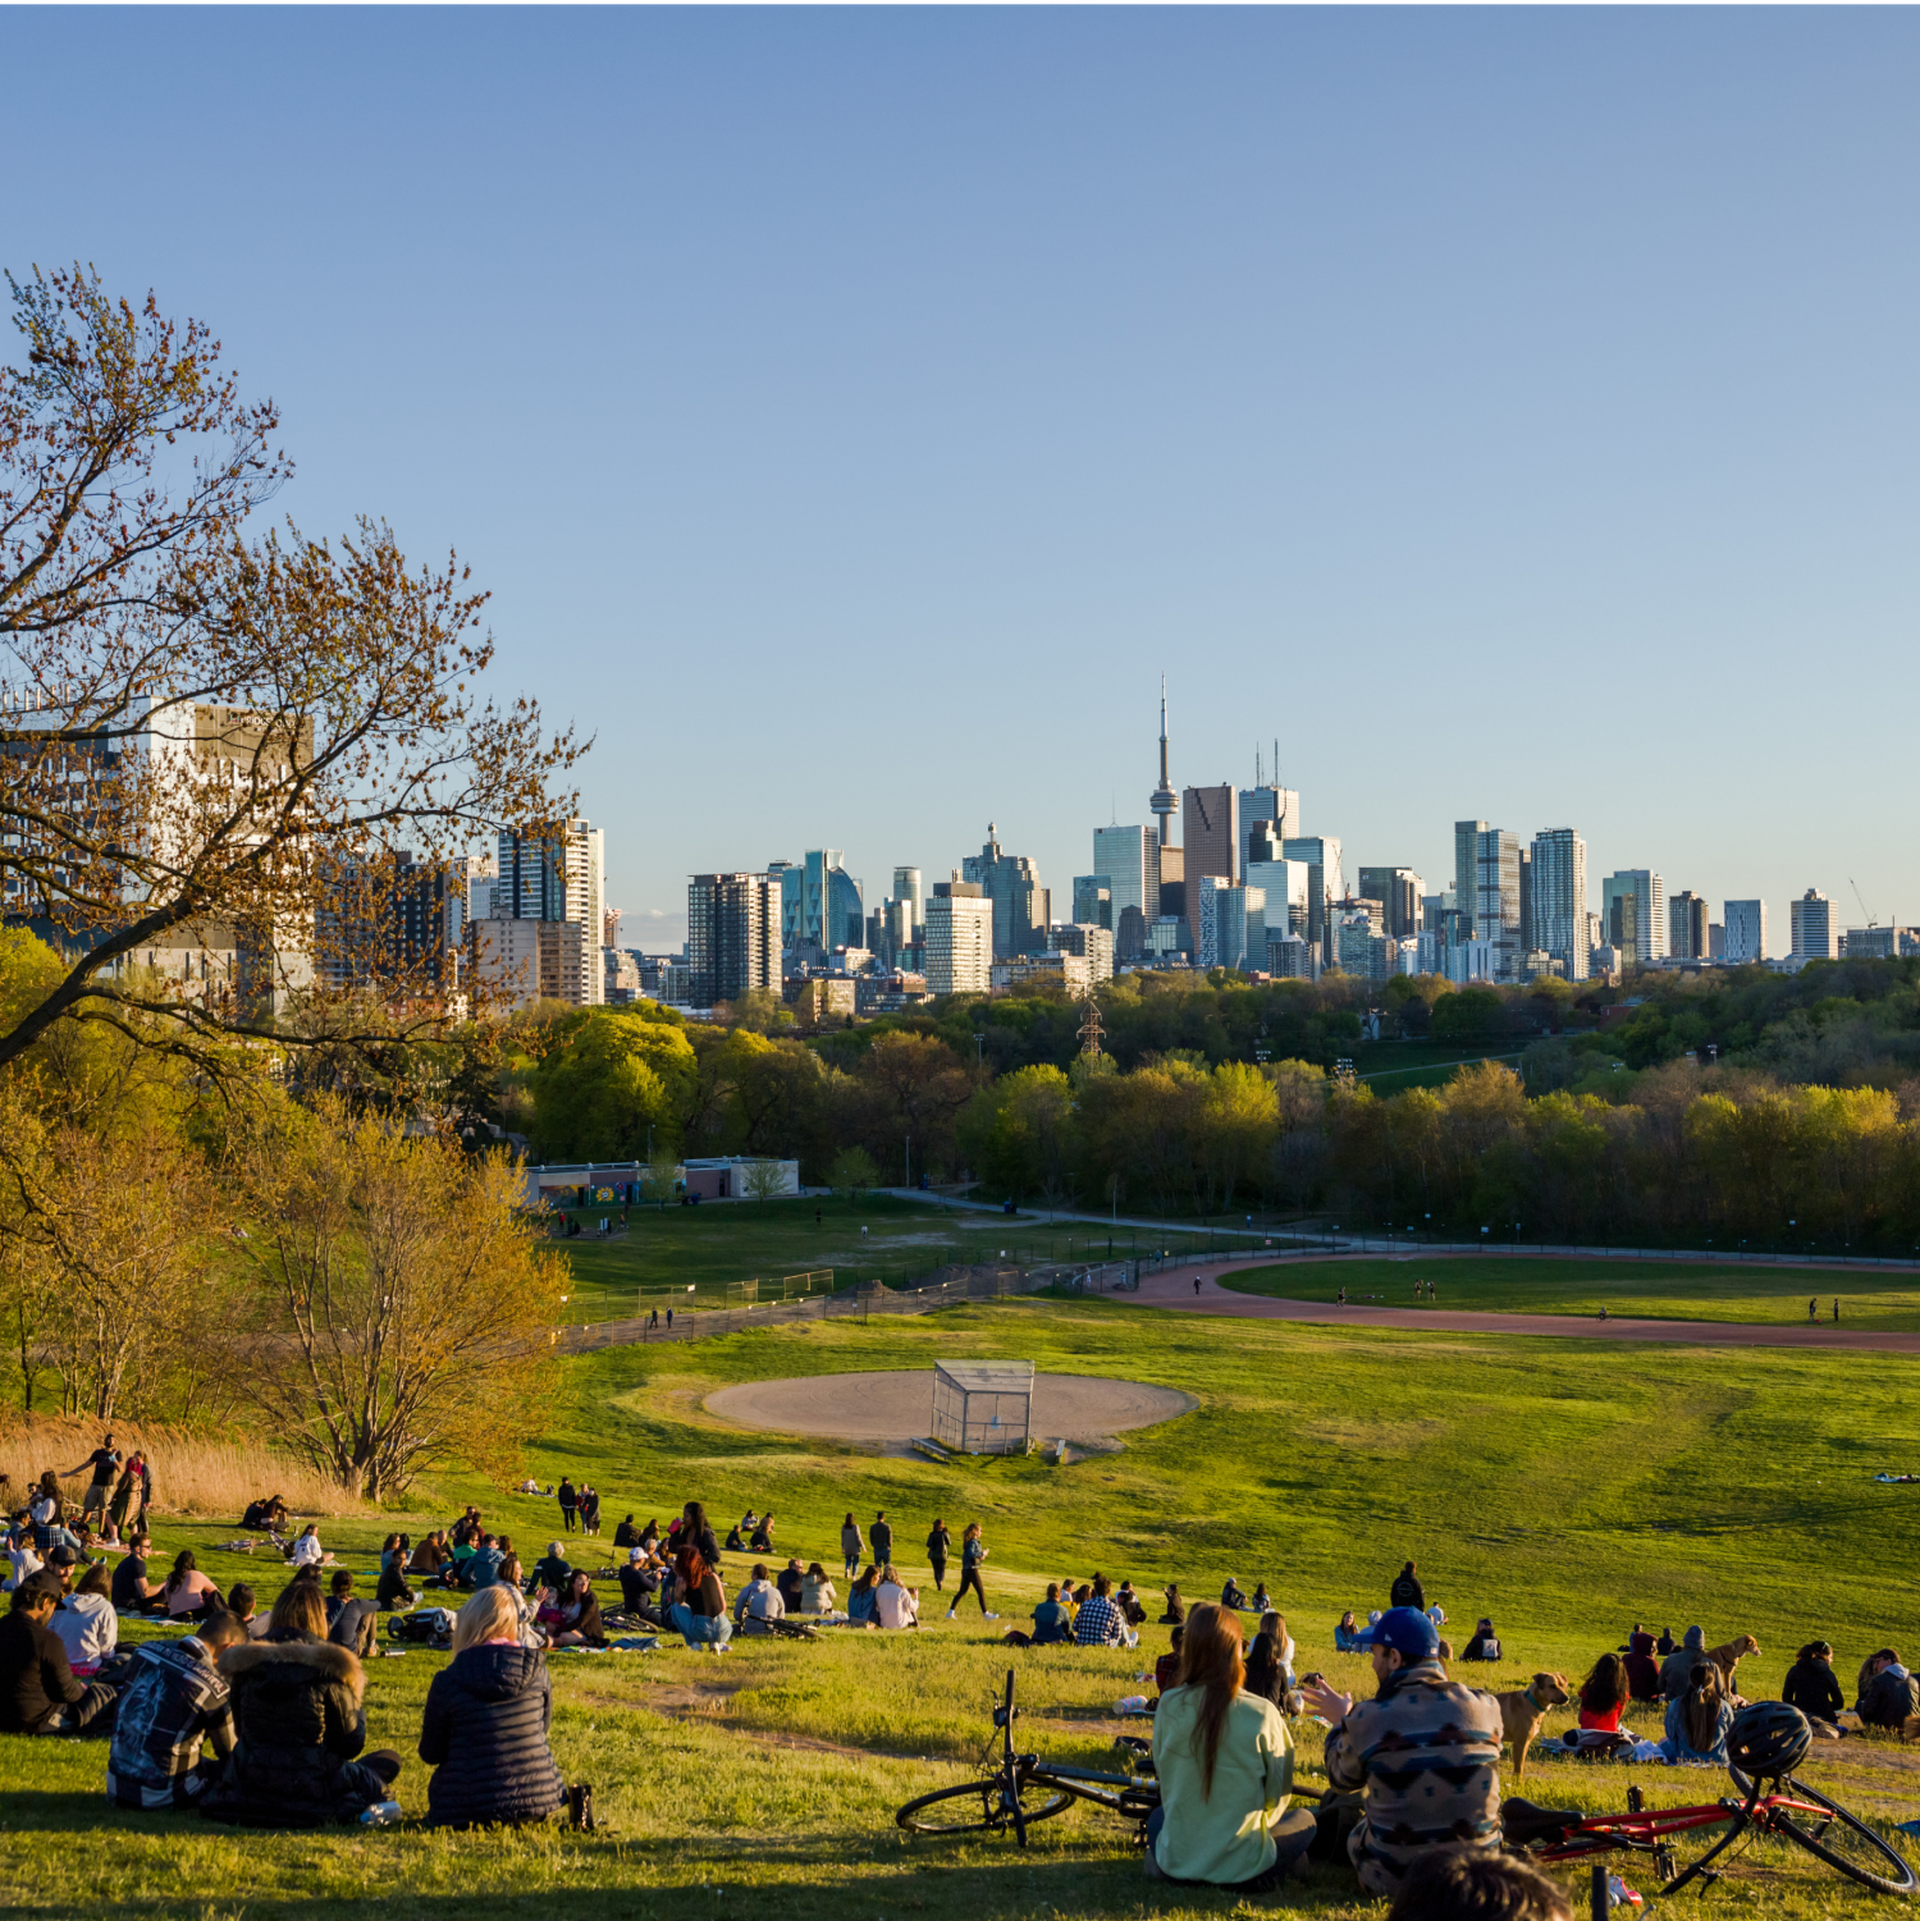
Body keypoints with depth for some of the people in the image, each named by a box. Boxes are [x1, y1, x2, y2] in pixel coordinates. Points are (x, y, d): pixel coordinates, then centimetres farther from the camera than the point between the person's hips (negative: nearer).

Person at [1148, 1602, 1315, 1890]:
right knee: (1305, 1821, 25)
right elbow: (1277, 1795, -3)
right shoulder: (1263, 1714, -15)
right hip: (1243, 1871, -3)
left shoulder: (1169, 1706, -8)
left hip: (1175, 1863, 3)